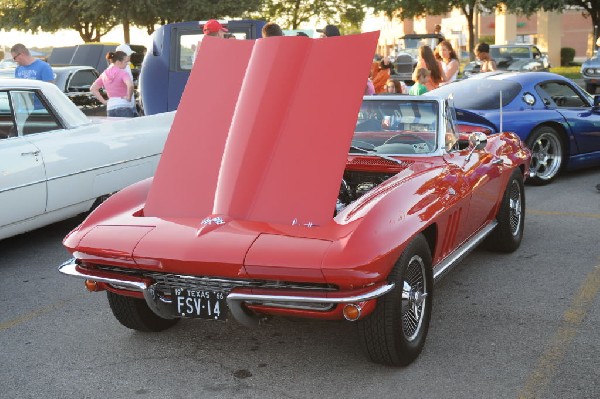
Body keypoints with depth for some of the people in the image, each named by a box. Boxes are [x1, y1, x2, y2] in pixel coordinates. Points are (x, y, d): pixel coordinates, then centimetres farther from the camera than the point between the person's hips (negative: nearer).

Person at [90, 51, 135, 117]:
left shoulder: (105, 74, 14)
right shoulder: (122, 73, -7)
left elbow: (93, 89, 20)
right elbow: (130, 85, -27)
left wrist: (104, 101, 14)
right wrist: (129, 97, -10)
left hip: (110, 108, 7)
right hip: (124, 107, -7)